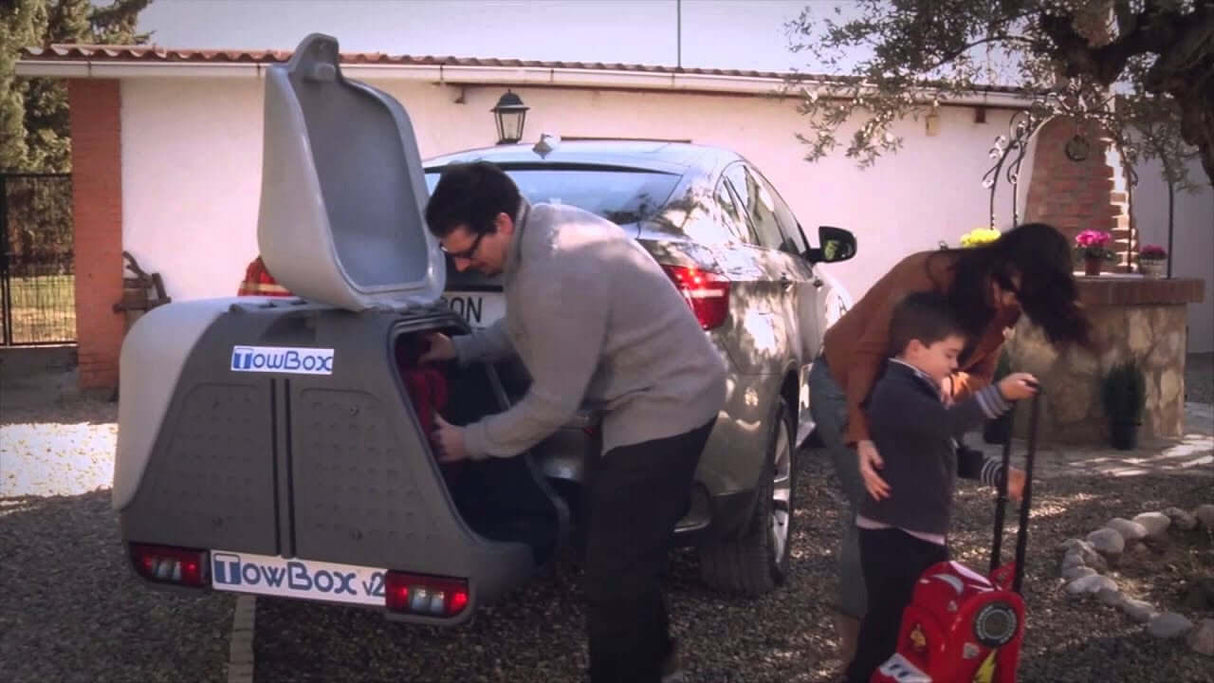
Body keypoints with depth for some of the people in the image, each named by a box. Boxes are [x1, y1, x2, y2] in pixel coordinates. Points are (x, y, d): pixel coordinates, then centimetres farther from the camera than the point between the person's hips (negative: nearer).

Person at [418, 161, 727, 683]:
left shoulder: (556, 277, -31)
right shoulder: (542, 226, 0)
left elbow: (553, 406, -24)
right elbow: (526, 328, 18)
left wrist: (469, 441, -12)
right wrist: (458, 349, 7)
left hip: (664, 406, -10)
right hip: (665, 393, 11)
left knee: (614, 568, -6)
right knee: (627, 550, 22)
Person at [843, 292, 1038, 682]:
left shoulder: (924, 391, 17)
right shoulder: (894, 392, -18)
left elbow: (952, 455, 22)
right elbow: (948, 423, -36)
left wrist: (998, 474, 10)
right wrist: (999, 394, -43)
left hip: (927, 532, 10)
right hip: (893, 536, -10)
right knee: (890, 625, -5)